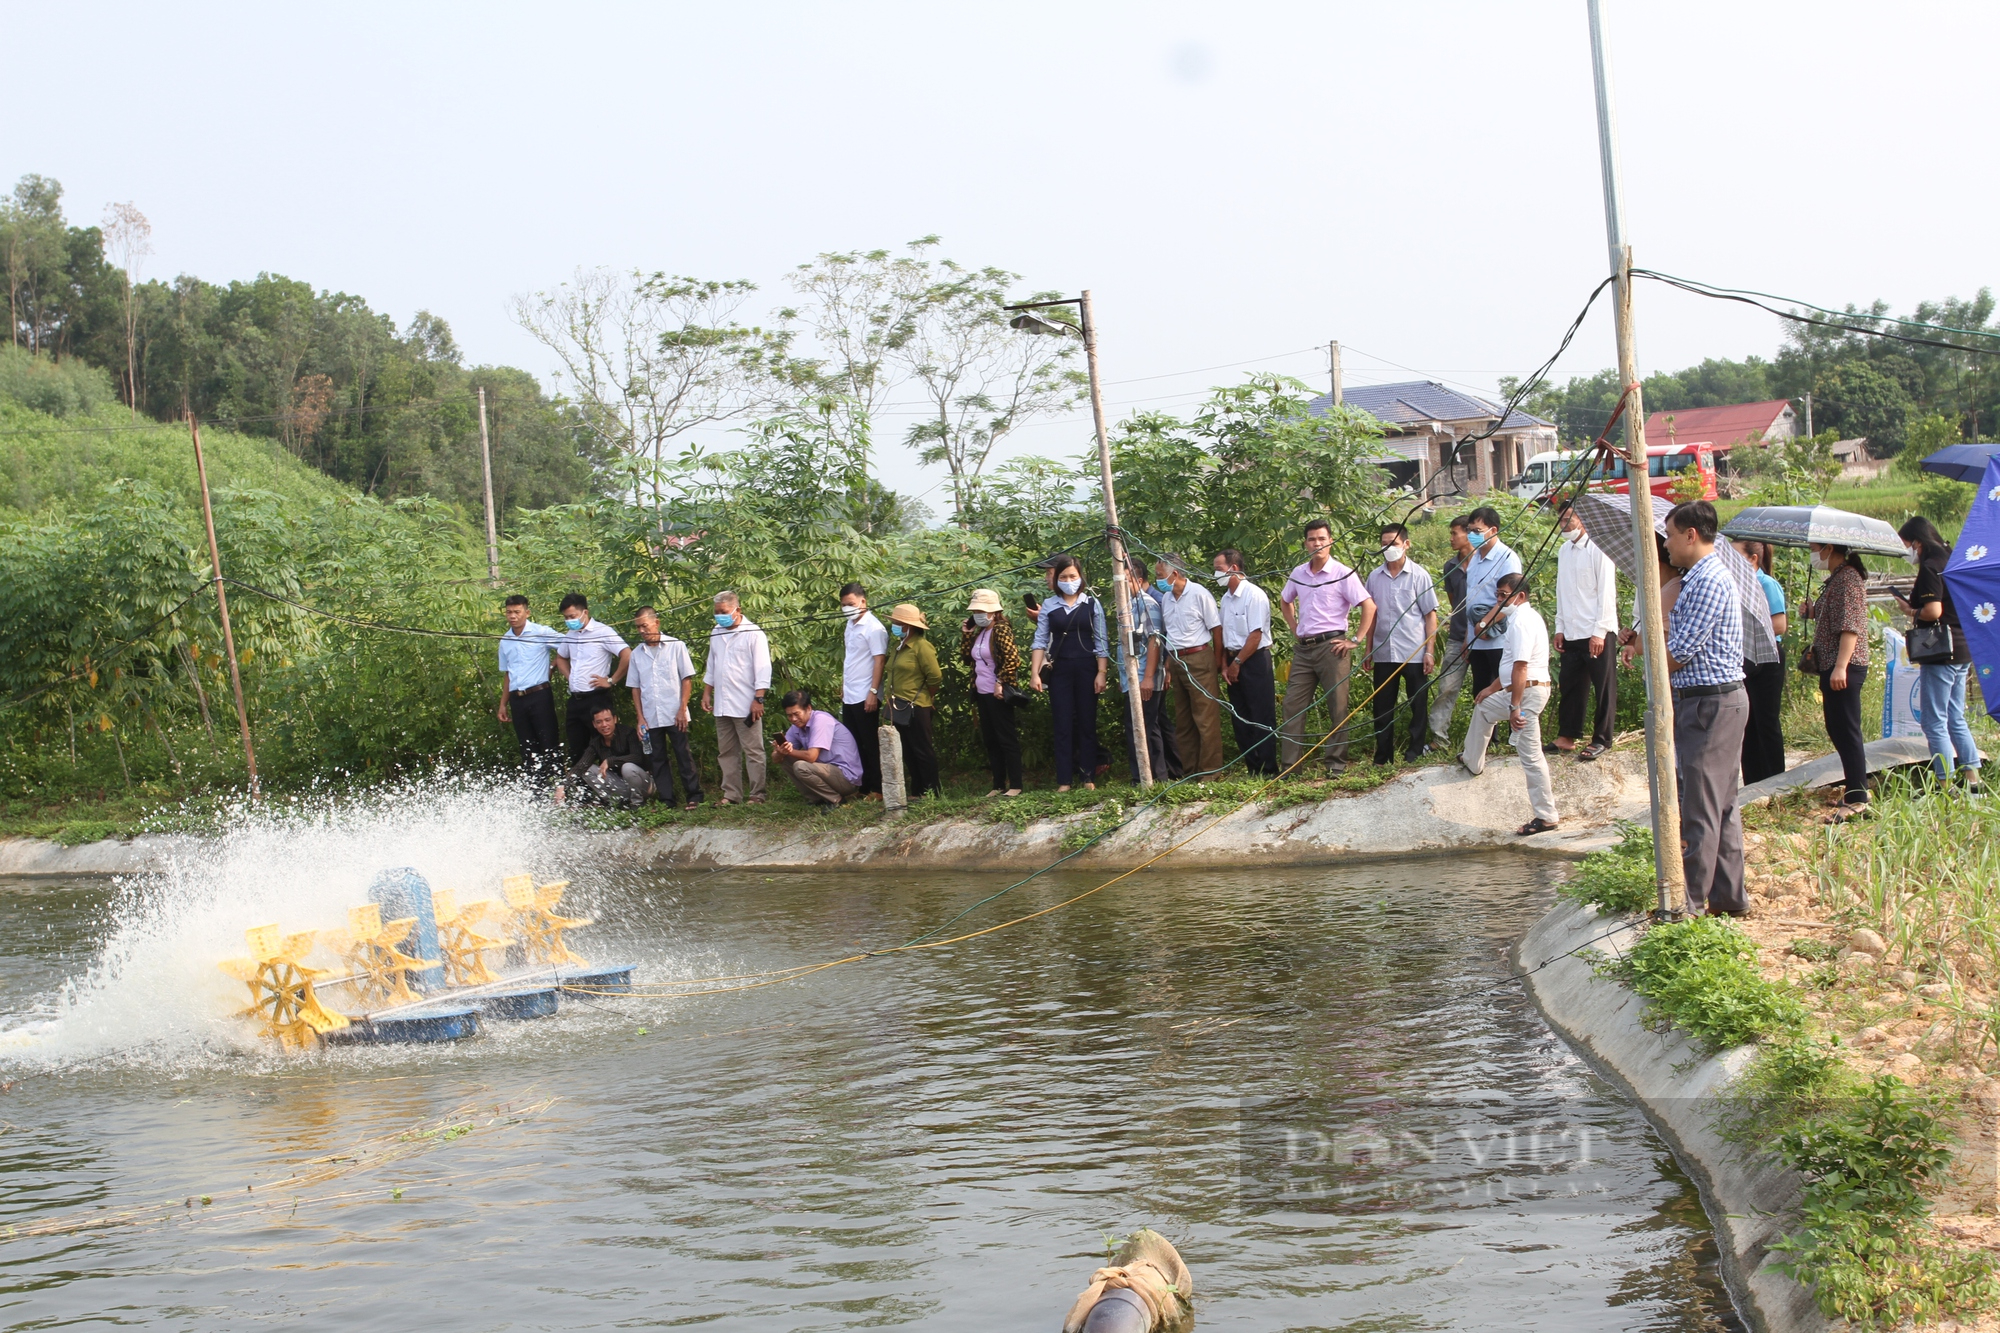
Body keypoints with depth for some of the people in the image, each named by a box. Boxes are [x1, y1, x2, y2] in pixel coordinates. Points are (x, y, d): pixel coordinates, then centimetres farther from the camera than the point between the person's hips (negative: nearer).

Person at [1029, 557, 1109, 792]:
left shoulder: (1092, 604, 2)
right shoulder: (1049, 606, 4)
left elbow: (1101, 641, 1)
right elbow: (1040, 641, 4)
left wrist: (1101, 673, -6)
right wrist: (1035, 673, -4)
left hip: (1086, 668, -1)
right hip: (1059, 670, 1)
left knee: (1087, 724, 3)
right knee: (1062, 725, 1)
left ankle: (1088, 777, 8)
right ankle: (1064, 780, 2)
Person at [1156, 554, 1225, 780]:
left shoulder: (1199, 594, -8)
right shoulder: (1165, 599, 10)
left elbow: (1216, 628, -6)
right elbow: (1165, 634, 14)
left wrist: (1217, 662, -6)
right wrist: (1168, 666, 8)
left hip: (1199, 658, -7)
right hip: (1176, 661, 7)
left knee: (1206, 718, -5)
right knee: (1183, 719, 9)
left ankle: (1209, 770, 0)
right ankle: (1192, 768, 16)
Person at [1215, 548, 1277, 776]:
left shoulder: (1254, 595, -13)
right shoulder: (1226, 598, 11)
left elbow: (1256, 635, -15)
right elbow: (1224, 634, 13)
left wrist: (1237, 663, -11)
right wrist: (1225, 665, 3)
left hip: (1255, 660, -8)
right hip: (1234, 662, 8)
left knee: (1262, 719, -5)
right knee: (1239, 718, 9)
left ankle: (1268, 770, -1)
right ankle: (1252, 768, 15)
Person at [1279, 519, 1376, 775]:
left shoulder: (1343, 574, -7)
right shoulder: (1298, 574, 9)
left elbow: (1369, 607, -10)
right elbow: (1285, 601, 28)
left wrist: (1355, 640, -12)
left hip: (1331, 646, -5)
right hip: (1303, 648, 5)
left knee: (1338, 706, 1)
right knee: (1293, 705, 3)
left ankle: (1337, 762, 8)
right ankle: (1288, 764, 6)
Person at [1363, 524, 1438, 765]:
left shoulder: (1419, 575, -3)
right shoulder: (1374, 577, 5)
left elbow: (1431, 615, -2)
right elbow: (1371, 615, 12)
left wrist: (1430, 651, -8)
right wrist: (1368, 649, 9)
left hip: (1414, 654, -3)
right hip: (1383, 653, 3)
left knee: (1418, 706, 4)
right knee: (1382, 708, 7)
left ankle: (1415, 754, 14)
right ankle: (1382, 758, 14)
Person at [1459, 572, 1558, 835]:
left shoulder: (1521, 621, -17)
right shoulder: (1524, 617, 17)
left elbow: (1520, 668, -25)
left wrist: (1515, 707, -28)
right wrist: (1492, 688, 31)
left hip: (1528, 692, -10)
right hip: (1516, 690, 10)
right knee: (1483, 708, 23)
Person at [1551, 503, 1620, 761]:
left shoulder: (1598, 549, -8)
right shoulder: (1564, 550, 13)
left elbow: (1607, 592, -11)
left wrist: (1599, 632, -15)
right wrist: (1560, 628, 11)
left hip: (1598, 633, -7)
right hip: (1572, 633, 7)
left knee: (1603, 688, 0)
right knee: (1569, 686, 8)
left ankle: (1601, 740, 6)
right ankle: (1567, 737, 15)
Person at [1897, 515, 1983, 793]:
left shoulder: (1930, 567, -15)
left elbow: (1933, 611, -24)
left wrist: (1910, 611, -6)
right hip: (1962, 652, 9)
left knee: (1935, 723, -3)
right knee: (1956, 718, 18)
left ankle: (1946, 785, -3)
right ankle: (1972, 777, 18)